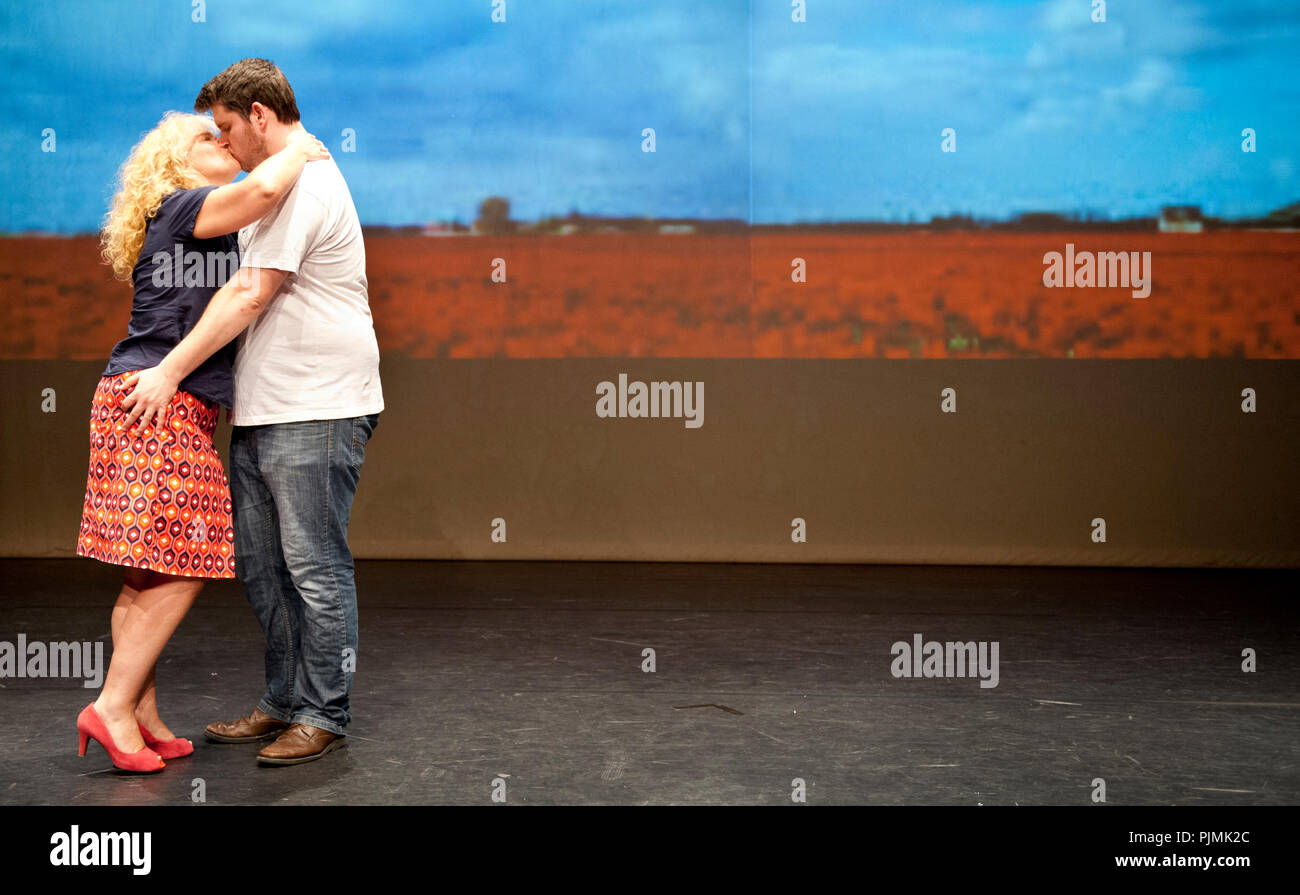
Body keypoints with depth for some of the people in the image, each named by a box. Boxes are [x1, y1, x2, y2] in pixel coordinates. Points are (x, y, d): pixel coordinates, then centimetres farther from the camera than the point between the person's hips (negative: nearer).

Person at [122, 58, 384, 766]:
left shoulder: (303, 183, -12)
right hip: (263, 412, 10)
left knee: (315, 568, -4)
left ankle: (324, 715, 5)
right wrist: (236, 390, 23)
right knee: (261, 566, 12)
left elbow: (250, 294, -18)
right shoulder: (280, 186, 22)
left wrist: (171, 371, -17)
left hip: (316, 412, -10)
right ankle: (284, 702, 22)